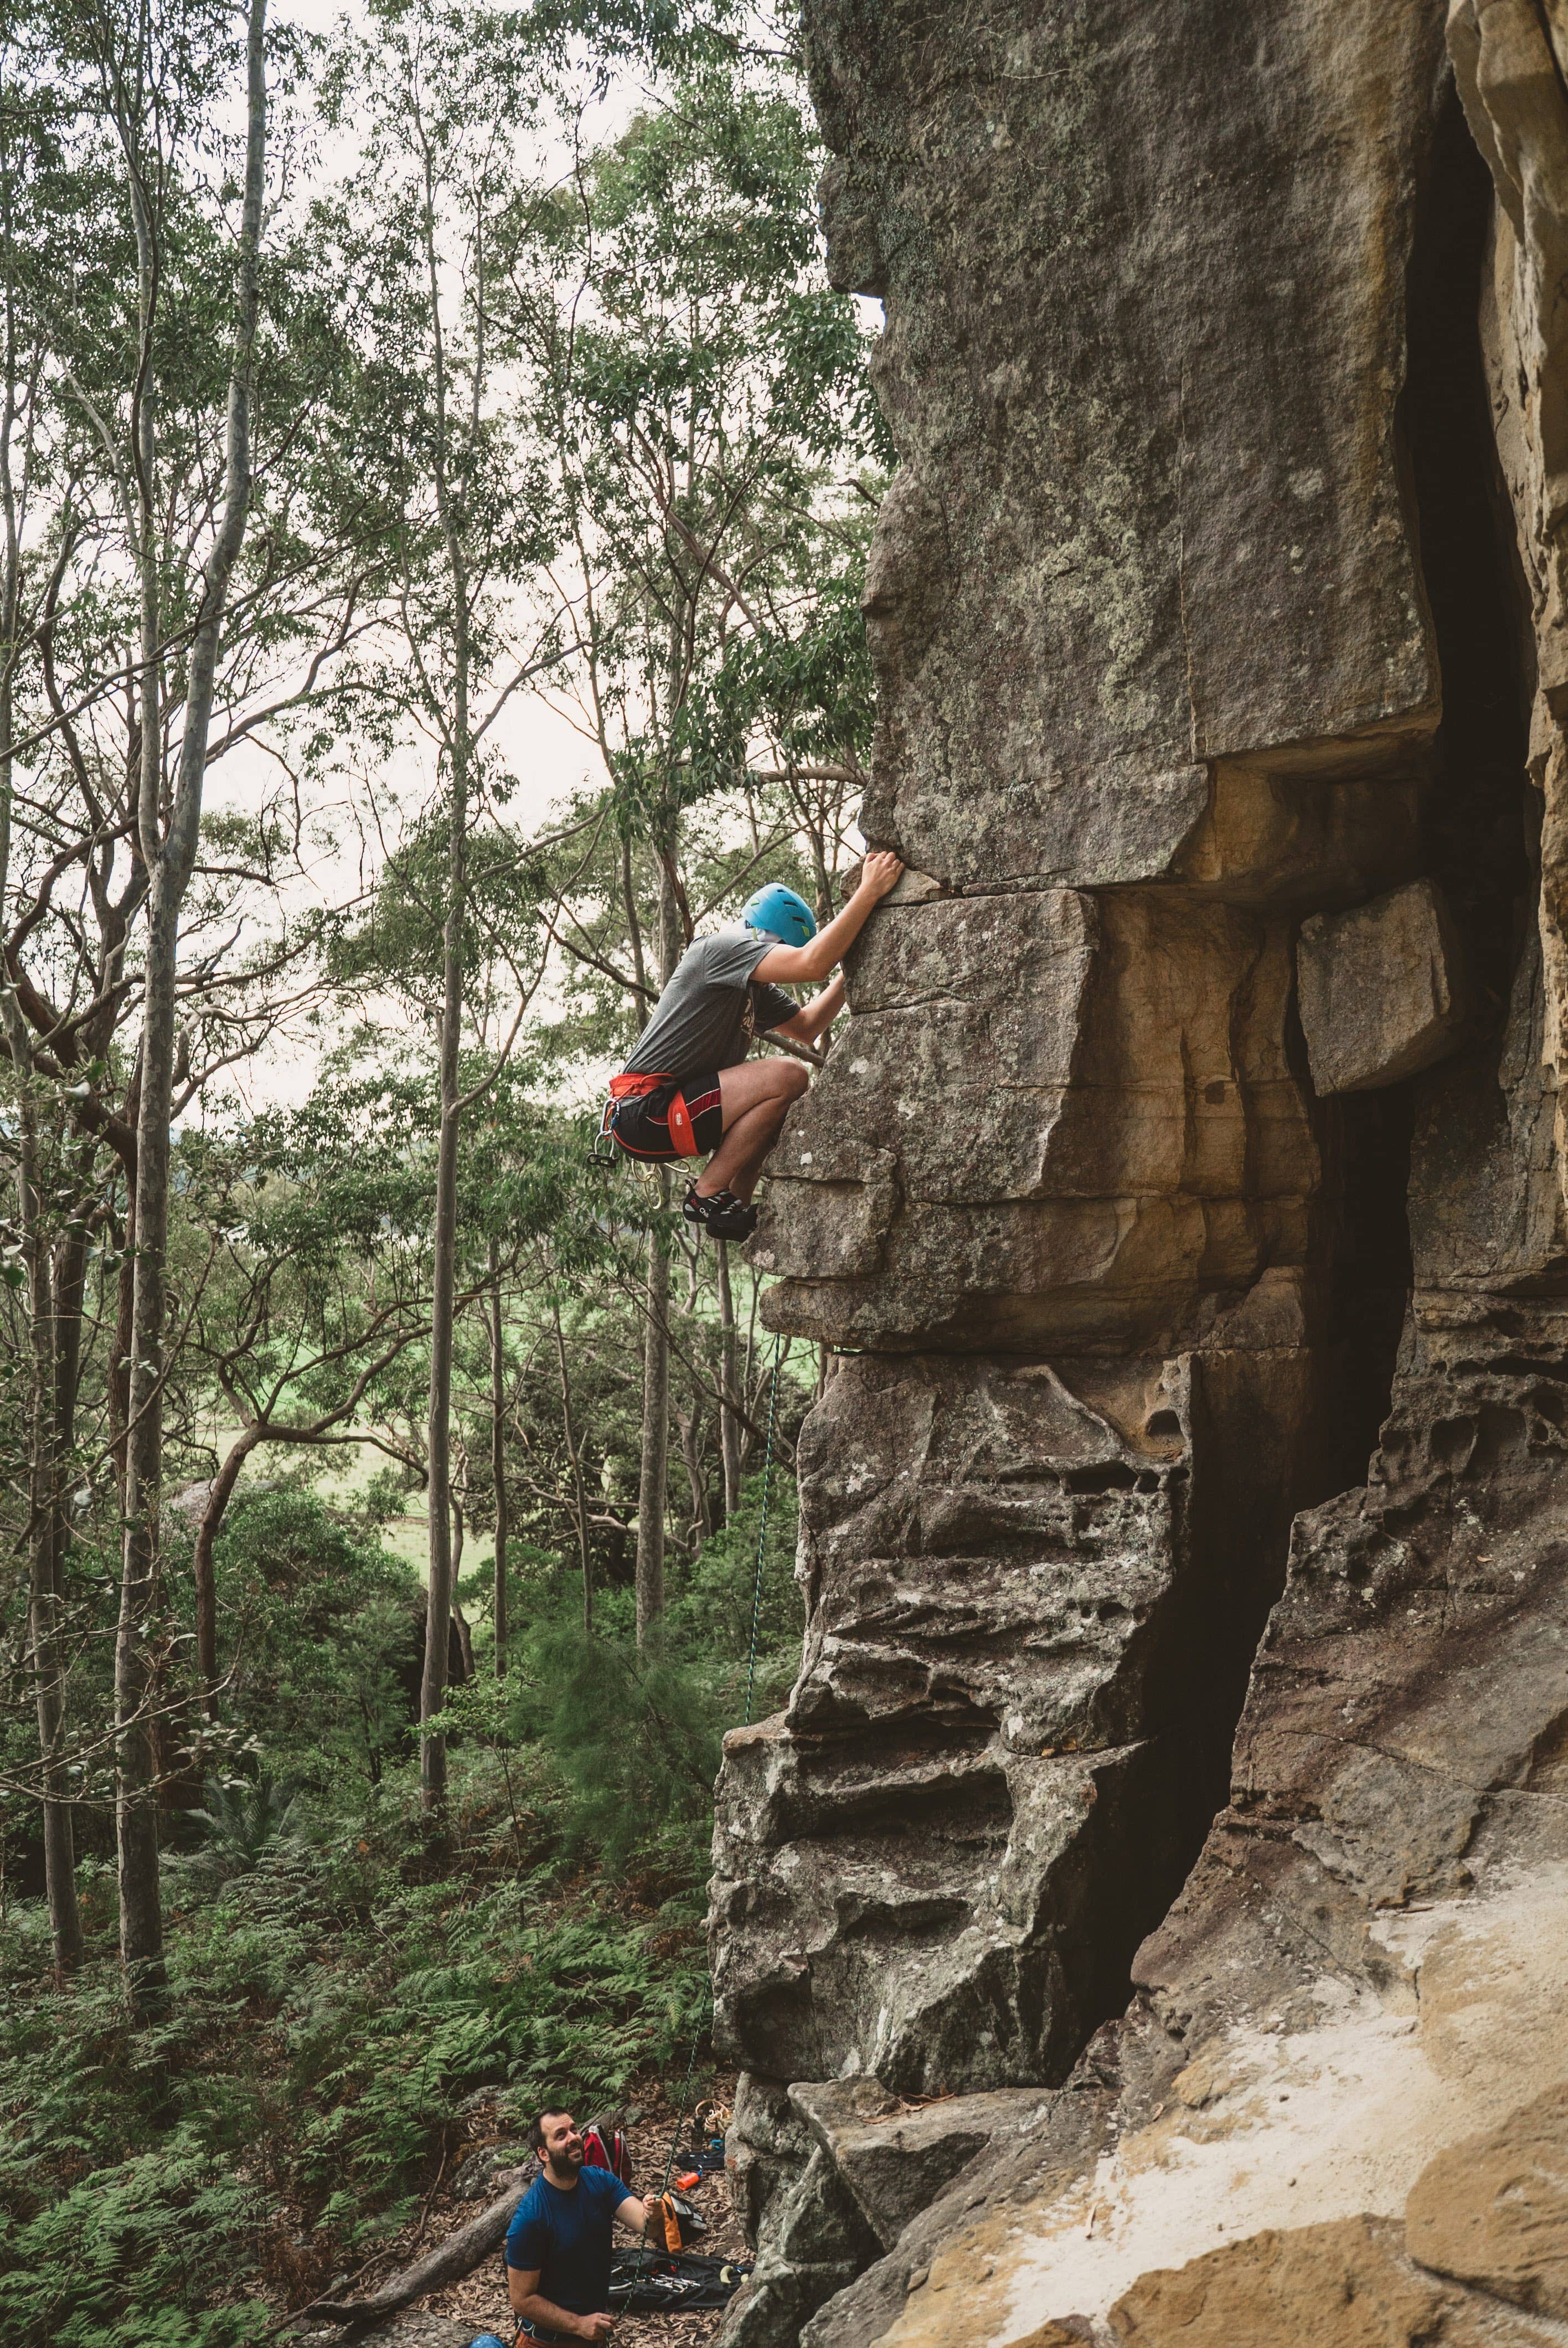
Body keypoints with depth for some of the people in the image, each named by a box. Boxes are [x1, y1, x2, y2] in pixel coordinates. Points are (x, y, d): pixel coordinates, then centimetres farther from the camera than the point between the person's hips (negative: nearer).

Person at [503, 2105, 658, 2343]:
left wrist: (651, 2215, -43)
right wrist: (579, 2324, -25)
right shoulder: (529, 2217, -25)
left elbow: (642, 2222, -22)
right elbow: (522, 2300, -20)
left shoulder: (601, 2181, -9)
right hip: (552, 2337, -5)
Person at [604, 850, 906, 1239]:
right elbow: (812, 963, -23)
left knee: (776, 1105, 23)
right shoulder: (721, 948, -10)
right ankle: (708, 1195, -12)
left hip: (667, 1112, 11)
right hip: (643, 1110, -11)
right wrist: (870, 891, -20)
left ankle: (737, 1209, 11)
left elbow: (806, 1029, 25)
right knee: (787, 1077, -19)